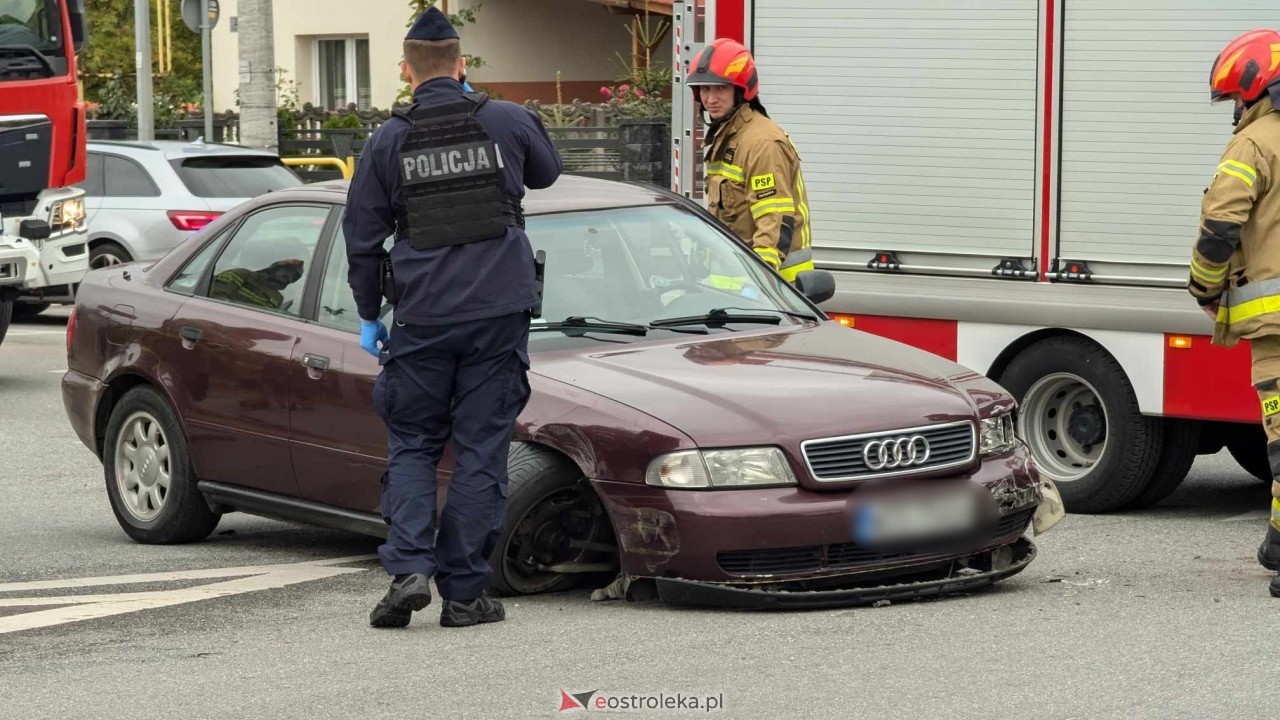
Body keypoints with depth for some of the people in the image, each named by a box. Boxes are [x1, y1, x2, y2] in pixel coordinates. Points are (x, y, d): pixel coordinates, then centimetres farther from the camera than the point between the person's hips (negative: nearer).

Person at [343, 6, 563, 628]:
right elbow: (547, 172, 20)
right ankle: (464, 593, 4)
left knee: (411, 447, 12)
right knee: (480, 450, 4)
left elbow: (363, 239, 5)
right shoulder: (506, 121, 0)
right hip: (499, 317, 0)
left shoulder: (387, 142, 0)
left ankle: (408, 568, -6)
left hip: (421, 319, 0)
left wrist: (368, 316, 16)